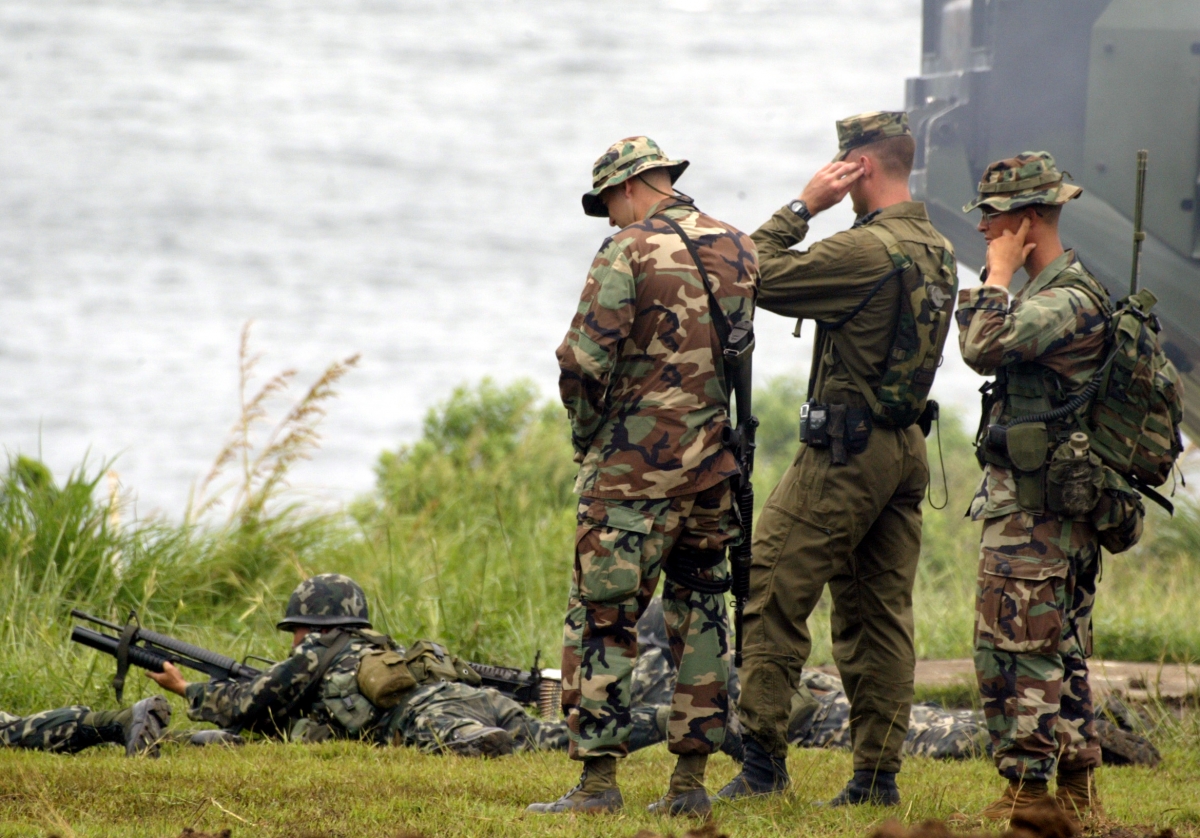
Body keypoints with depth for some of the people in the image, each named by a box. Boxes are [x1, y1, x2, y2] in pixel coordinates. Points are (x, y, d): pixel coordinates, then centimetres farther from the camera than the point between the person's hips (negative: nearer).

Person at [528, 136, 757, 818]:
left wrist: (586, 430, 0)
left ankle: (599, 780, -5)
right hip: (715, 466, 6)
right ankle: (691, 780, 12)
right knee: (701, 615, 13)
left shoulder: (631, 252, -11)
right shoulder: (739, 250, 10)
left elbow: (585, 360, -16)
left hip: (635, 467, -6)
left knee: (602, 619, -2)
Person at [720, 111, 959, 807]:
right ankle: (878, 775, 10)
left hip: (845, 449, -9)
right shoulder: (939, 252, 10)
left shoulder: (868, 250, -19)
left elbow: (755, 277, -13)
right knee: (881, 612, 10)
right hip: (907, 446, 9)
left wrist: (802, 207, -7)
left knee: (773, 596, -4)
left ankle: (765, 760, -6)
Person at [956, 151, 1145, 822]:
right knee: (1062, 654, 14)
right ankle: (1078, 787, 19)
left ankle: (1026, 788, -10)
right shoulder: (1052, 294, 17)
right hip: (1064, 512, 11)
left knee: (1012, 651, -10)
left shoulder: (1071, 300, -17)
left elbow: (985, 346, -27)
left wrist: (999, 271, -17)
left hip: (1034, 514, -11)